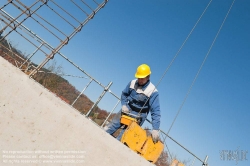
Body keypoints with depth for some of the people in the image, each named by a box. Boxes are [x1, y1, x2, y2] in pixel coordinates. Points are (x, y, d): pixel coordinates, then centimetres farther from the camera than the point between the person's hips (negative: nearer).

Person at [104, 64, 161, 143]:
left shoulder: (153, 92, -20)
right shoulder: (132, 83, -5)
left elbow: (156, 112, -24)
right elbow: (124, 94, 11)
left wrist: (155, 129, -30)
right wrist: (124, 105, -6)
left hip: (138, 116, -5)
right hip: (127, 110, 5)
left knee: (122, 137, -6)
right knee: (107, 130, 8)